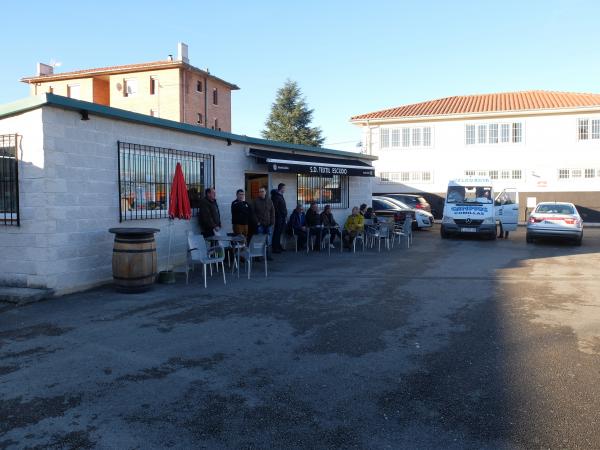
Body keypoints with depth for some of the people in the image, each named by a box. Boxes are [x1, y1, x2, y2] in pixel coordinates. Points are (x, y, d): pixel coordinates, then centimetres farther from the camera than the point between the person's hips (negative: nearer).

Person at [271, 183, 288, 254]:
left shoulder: (280, 195, 17)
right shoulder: (276, 196, -14)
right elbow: (275, 208, -20)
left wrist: (285, 214, 15)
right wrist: (279, 215, -20)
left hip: (282, 217, 10)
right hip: (278, 218, -10)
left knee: (279, 232, 15)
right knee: (277, 232, -5)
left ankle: (278, 246, 23)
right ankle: (275, 248, -1)